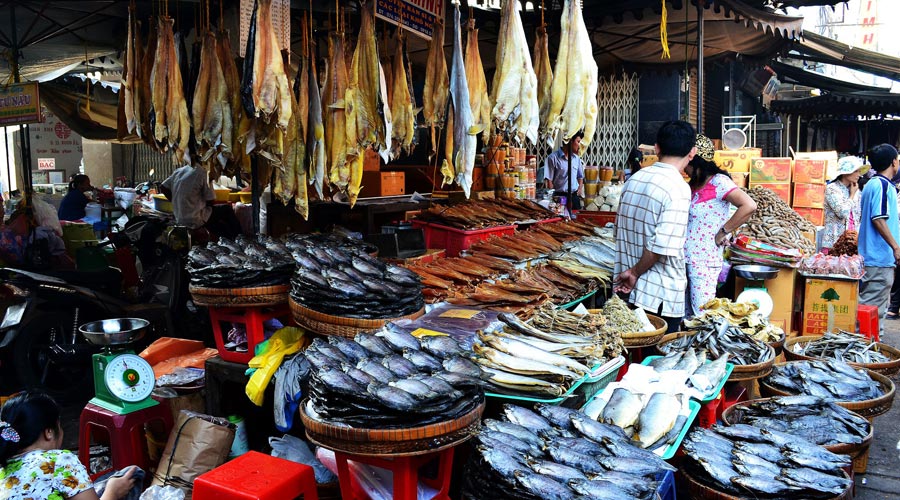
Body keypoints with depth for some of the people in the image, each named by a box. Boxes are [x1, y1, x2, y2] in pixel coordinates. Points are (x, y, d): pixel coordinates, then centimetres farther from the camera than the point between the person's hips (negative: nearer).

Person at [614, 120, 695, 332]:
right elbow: (662, 246, -22)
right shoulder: (678, 188, -17)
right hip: (661, 297, -7)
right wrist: (636, 272, -8)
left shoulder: (634, 179, 5)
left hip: (627, 289, 7)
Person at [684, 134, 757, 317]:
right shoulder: (693, 184, 13)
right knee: (685, 314, 11)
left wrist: (723, 232, -16)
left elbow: (749, 206, -22)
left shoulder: (718, 182, -11)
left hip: (704, 262, -8)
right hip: (685, 259, 8)